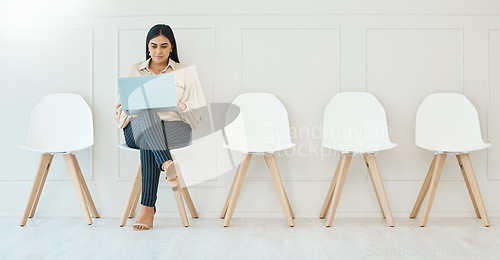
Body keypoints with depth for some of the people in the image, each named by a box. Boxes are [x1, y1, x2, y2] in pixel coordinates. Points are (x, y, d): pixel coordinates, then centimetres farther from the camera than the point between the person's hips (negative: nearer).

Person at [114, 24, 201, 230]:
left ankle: (148, 207, -36)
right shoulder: (135, 71, 19)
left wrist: (179, 106, -14)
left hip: (175, 128, -1)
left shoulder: (184, 73, 15)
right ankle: (167, 163, -54)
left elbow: (195, 113, 9)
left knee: (148, 144, -37)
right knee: (147, 114, -37)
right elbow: (120, 108, 14)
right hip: (138, 128, 1)